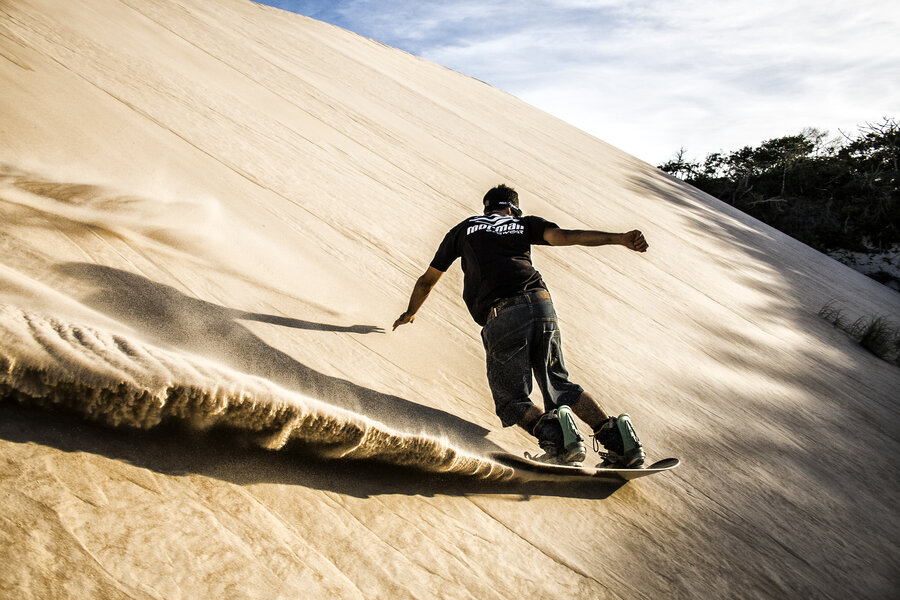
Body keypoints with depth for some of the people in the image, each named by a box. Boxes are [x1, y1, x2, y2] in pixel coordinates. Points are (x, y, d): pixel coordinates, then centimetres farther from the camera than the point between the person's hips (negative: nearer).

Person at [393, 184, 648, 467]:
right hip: (542, 304, 3)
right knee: (560, 385, 18)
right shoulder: (525, 223, 26)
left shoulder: (464, 229, 25)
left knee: (511, 400, 8)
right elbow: (564, 236, 4)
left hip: (502, 317, -3)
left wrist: (410, 312, 50)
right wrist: (618, 238, -3)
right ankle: (616, 435, 3)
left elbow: (427, 281, 33)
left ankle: (552, 430, -20)